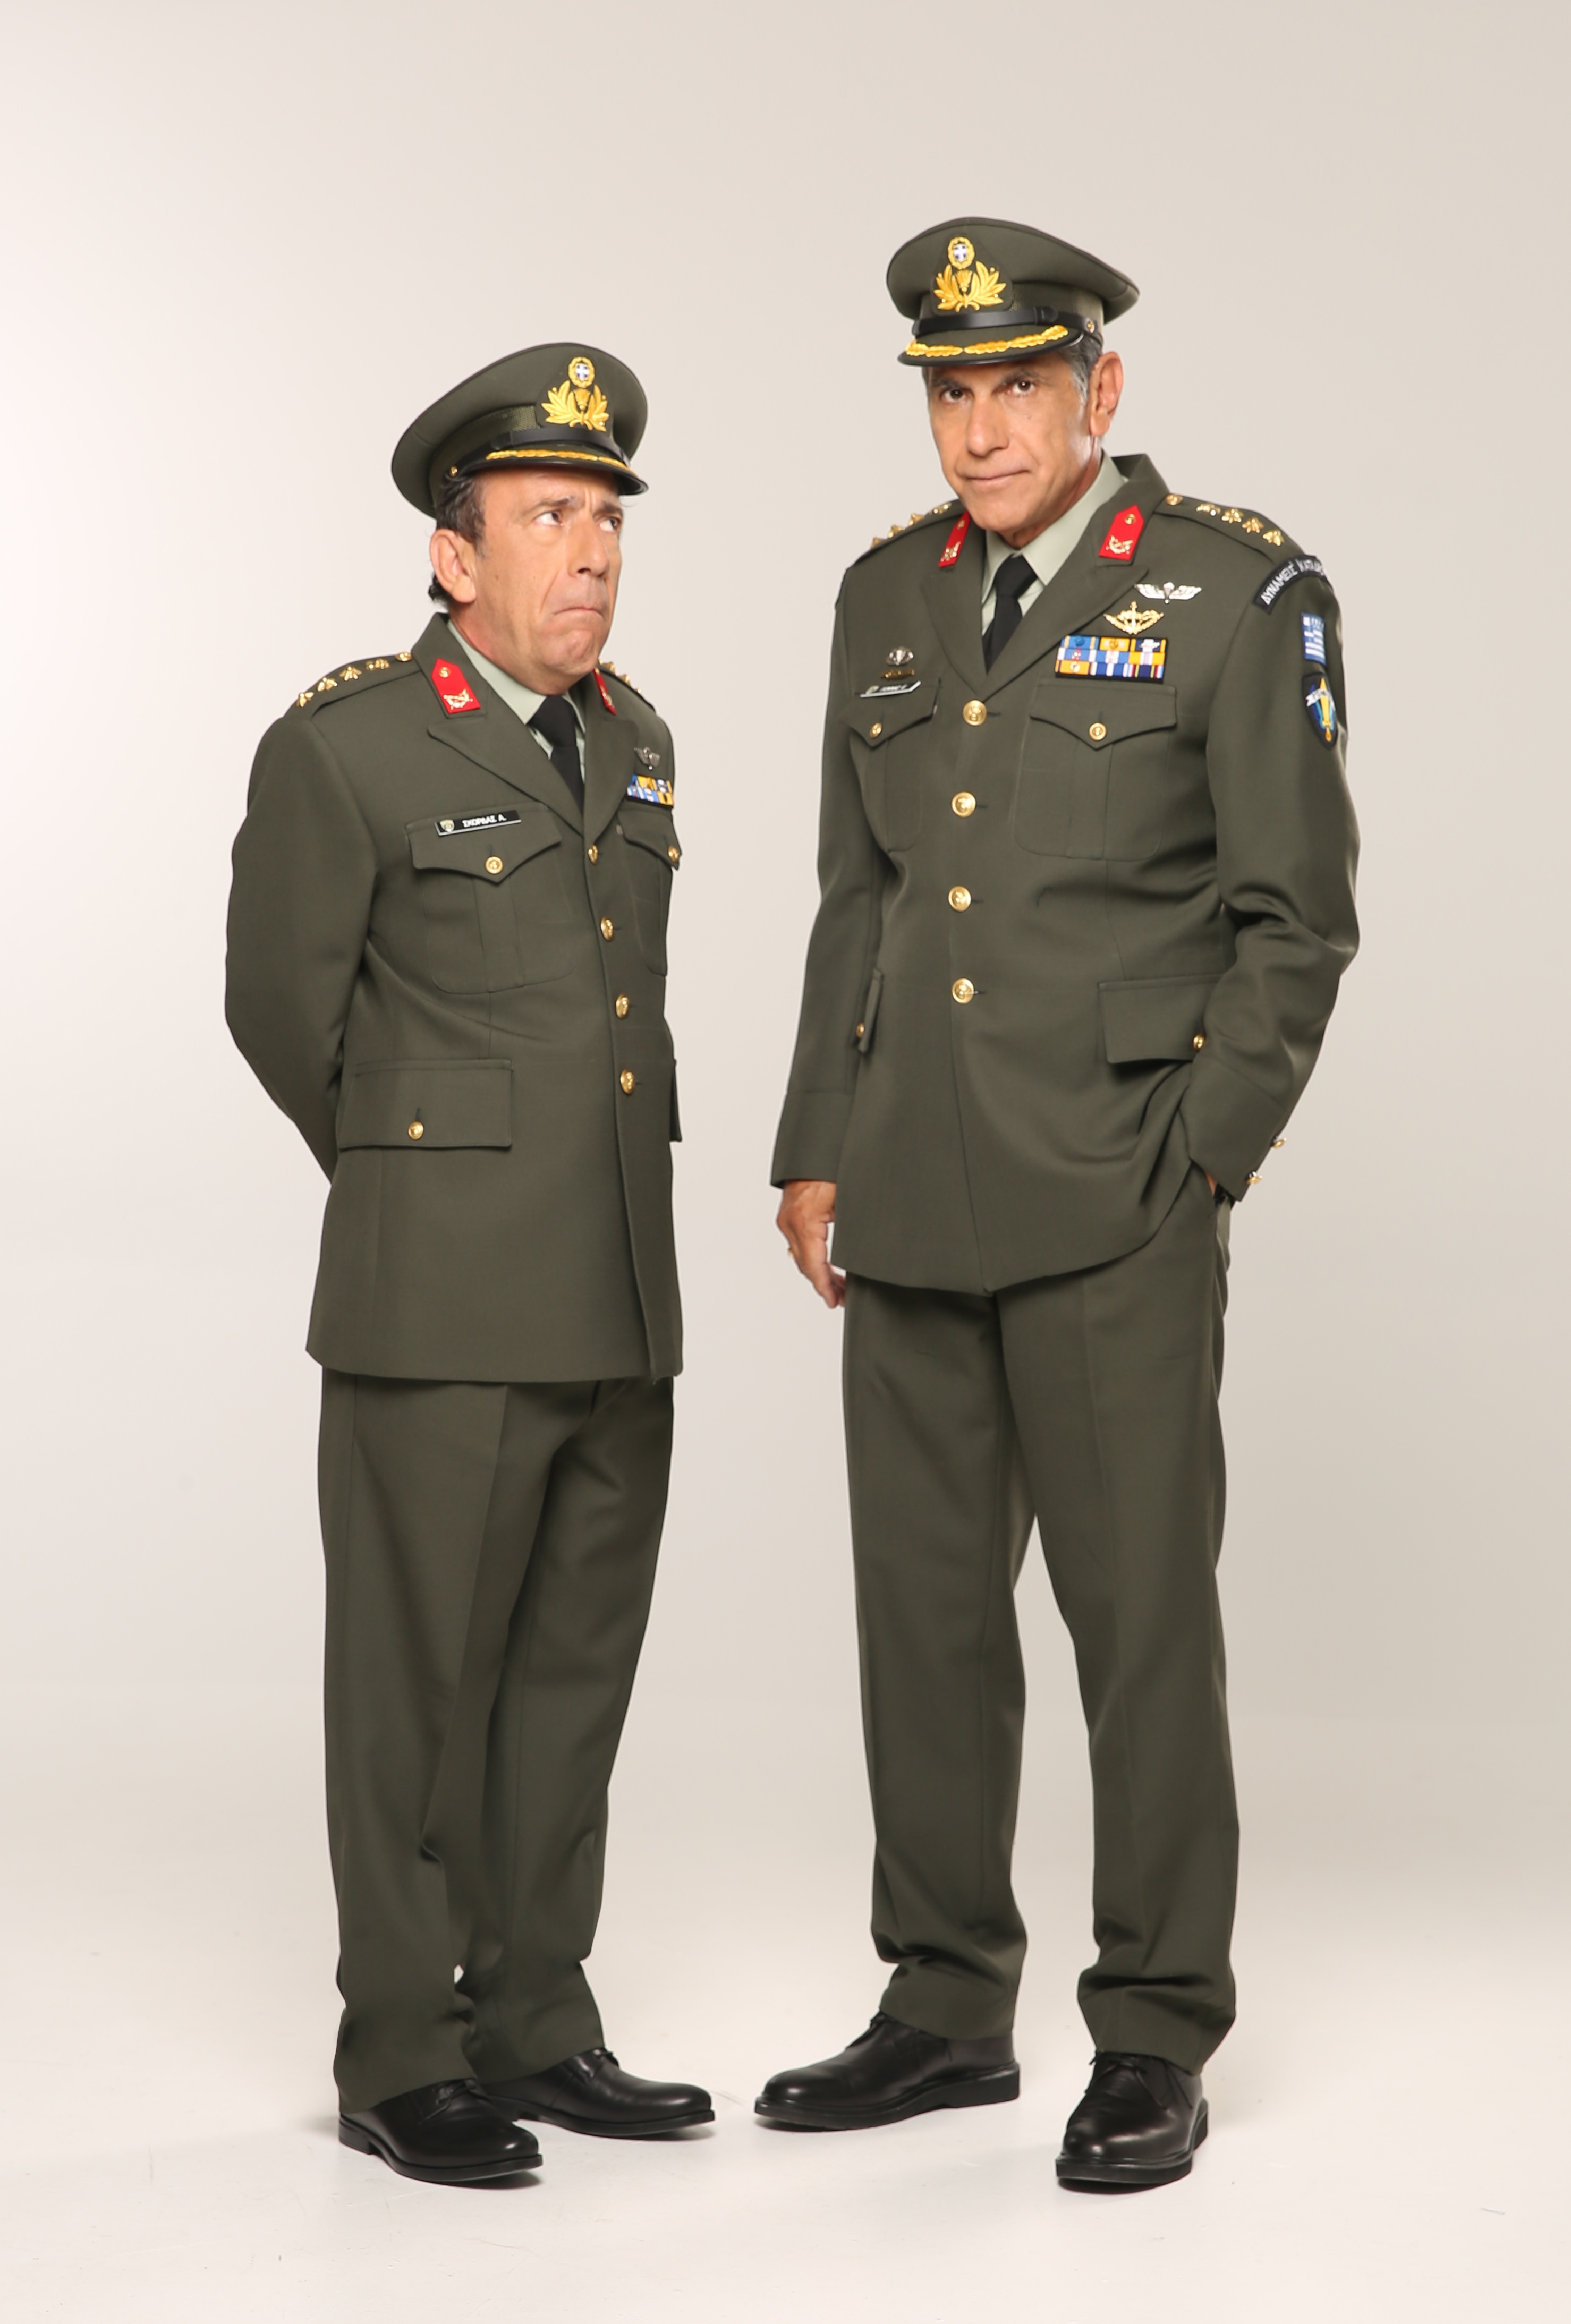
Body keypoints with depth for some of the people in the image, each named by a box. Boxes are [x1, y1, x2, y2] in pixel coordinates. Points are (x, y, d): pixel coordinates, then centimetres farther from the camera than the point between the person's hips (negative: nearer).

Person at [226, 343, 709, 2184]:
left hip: (617, 1306, 7)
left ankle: (533, 2032, 21)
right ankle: (402, 2066, 11)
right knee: (424, 1687, 1)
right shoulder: (341, 747, -9)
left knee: (572, 1679, 11)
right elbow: (285, 1010, 1)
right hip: (440, 1308, -6)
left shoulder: (628, 740, 12)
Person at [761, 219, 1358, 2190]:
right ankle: (948, 2010, 23)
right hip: (910, 1201, 6)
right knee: (923, 1604, 10)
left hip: (1113, 1209, -5)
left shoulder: (1239, 591, -4)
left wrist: (1198, 1162, -9)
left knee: (1141, 1614, 0)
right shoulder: (890, 595, 12)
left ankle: (1154, 2046, 12)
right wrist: (815, 1155, 12)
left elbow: (1296, 916, -4)